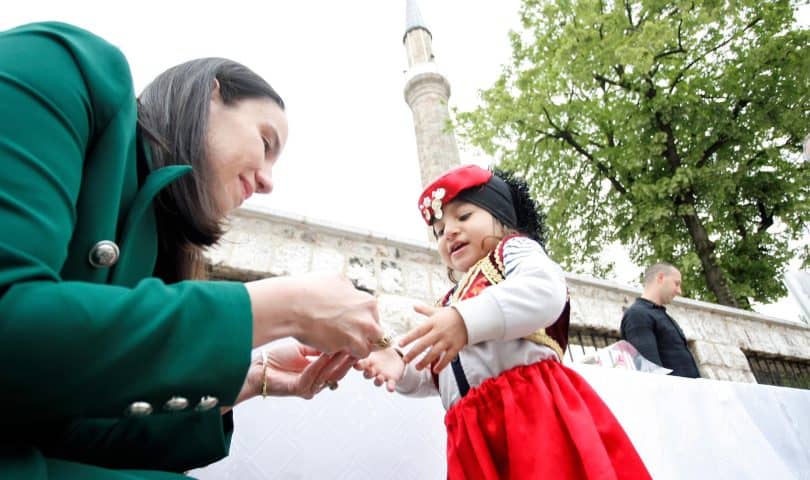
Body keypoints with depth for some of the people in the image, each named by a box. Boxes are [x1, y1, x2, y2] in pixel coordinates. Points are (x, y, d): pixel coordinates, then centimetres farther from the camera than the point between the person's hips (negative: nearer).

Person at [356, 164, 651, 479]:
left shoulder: (513, 249, 8)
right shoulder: (449, 303, 27)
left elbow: (546, 291, -16)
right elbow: (433, 374, 22)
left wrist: (467, 321, -27)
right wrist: (402, 367, 1)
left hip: (533, 408, -6)